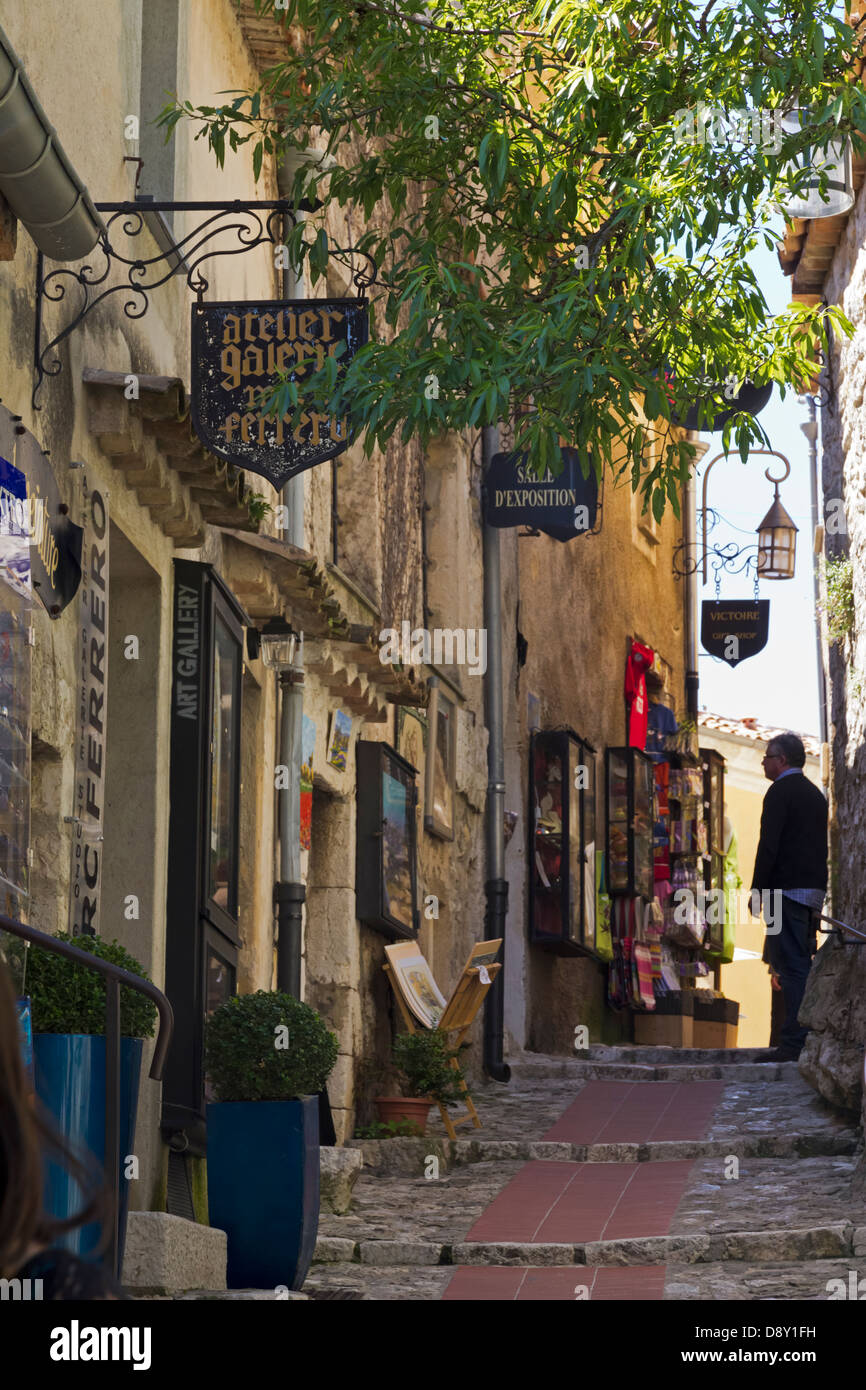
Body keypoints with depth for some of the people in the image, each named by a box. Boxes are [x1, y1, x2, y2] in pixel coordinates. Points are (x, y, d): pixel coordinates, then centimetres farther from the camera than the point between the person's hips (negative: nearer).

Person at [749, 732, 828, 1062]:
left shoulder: (780, 792, -8)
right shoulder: (815, 794, 19)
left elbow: (768, 846, -15)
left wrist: (756, 891, -12)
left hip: (787, 890, -9)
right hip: (813, 893, 9)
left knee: (792, 966, -10)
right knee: (801, 965, 12)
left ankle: (795, 1043, -12)